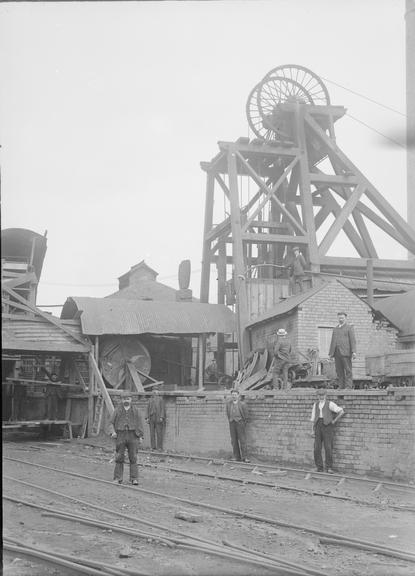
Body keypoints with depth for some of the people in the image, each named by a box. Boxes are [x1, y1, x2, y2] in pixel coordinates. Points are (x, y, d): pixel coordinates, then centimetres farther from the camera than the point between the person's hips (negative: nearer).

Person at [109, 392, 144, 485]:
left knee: (133, 458, -3)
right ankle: (118, 478, 4)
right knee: (119, 457, -1)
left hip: (132, 436, 0)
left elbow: (139, 424, 8)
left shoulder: (135, 410, 9)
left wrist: (140, 436, 0)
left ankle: (134, 479, -2)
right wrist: (113, 432, -11)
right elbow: (111, 423, 7)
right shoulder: (117, 410, 8)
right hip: (120, 436, 0)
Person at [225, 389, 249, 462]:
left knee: (242, 440, -6)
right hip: (232, 423, 4)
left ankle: (244, 457, -5)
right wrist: (230, 421, 14)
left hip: (240, 422, -4)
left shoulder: (242, 404, -7)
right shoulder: (228, 403, 5)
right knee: (234, 441, 3)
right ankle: (237, 457, 7)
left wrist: (243, 424, 5)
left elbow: (246, 415, 1)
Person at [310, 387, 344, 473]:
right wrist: (312, 430, 8)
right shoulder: (316, 405, 13)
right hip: (318, 426, 4)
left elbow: (341, 411, -8)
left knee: (328, 447, -9)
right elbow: (313, 418, 15)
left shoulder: (330, 404, -3)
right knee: (317, 448, -2)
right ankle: (319, 467, 5)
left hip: (327, 426, -4)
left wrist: (334, 421, -5)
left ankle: (329, 467, -1)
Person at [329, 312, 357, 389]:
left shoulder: (349, 327, 5)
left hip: (345, 352, -5)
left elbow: (353, 340, -4)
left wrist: (353, 352, -14)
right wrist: (330, 353, 13)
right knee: (339, 371, 2)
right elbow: (333, 341, 21)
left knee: (348, 370, -7)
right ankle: (341, 386, 3)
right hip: (337, 353, 5)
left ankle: (348, 386, -8)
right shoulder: (335, 329, 22)